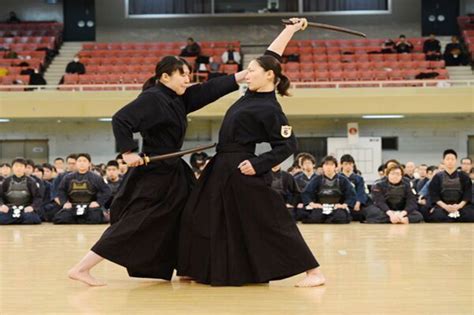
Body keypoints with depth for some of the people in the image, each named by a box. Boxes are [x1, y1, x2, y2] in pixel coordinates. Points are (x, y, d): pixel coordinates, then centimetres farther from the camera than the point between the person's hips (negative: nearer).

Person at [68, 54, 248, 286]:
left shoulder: (179, 99, 11)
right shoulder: (152, 99, -16)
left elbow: (211, 89, 12)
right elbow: (120, 120, -24)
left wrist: (245, 74, 9)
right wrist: (128, 152, -26)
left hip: (172, 173, 10)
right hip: (152, 175, -10)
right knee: (132, 224, -10)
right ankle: (81, 268, -8)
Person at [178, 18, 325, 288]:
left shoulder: (270, 110, -16)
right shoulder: (254, 94, 6)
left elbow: (289, 145, -15)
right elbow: (271, 56, 15)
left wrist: (259, 165, -20)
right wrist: (291, 29, 13)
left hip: (242, 169, -9)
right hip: (223, 166, 9)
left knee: (270, 221, -9)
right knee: (201, 218, 14)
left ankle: (314, 272, -5)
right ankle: (195, 271, 28)